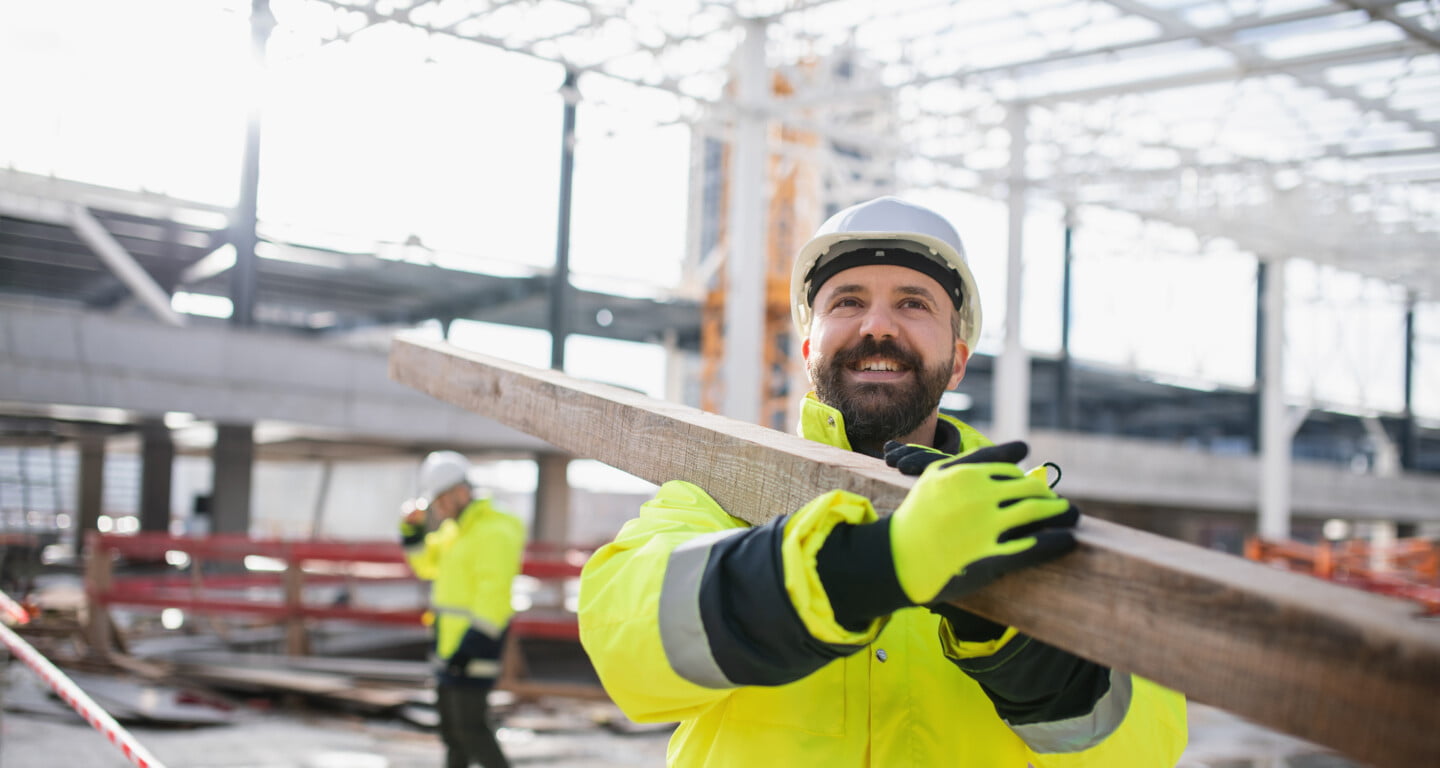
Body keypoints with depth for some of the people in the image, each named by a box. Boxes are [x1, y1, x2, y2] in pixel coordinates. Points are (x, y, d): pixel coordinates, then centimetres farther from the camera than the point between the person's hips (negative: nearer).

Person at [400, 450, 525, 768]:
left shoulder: (495, 533, -17)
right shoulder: (455, 530, 14)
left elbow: (493, 596, -23)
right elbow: (427, 564, 26)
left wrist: (469, 647, -26)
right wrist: (412, 528, 9)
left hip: (474, 645, -10)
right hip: (450, 641, 10)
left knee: (470, 727, -12)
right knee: (451, 726, 15)